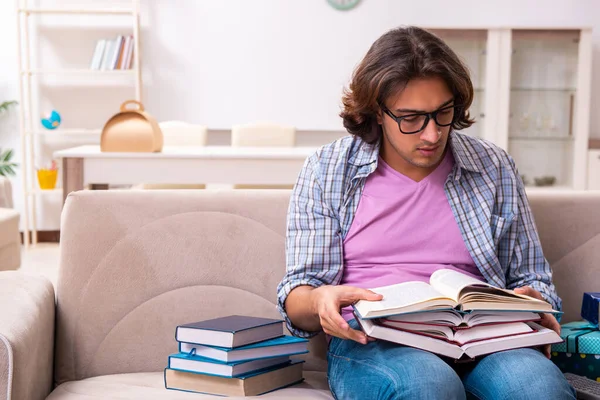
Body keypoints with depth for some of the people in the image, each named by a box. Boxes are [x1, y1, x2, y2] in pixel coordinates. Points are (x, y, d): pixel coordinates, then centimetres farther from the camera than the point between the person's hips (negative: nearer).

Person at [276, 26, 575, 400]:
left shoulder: (494, 168, 13)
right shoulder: (326, 171, 8)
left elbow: (533, 281, 20)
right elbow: (297, 297, 6)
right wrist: (320, 301, -19)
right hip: (370, 342, -1)